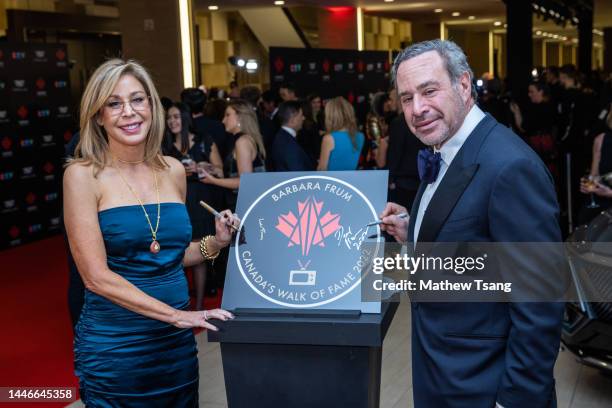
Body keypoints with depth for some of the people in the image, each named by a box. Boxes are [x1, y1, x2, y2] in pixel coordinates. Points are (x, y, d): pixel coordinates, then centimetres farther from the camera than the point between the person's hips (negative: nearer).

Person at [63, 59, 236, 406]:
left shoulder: (173, 170, 4)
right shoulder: (83, 175, -10)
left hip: (177, 342, 5)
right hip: (113, 347, -4)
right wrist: (175, 314, -21)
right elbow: (96, 275, -16)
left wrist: (217, 243, -2)